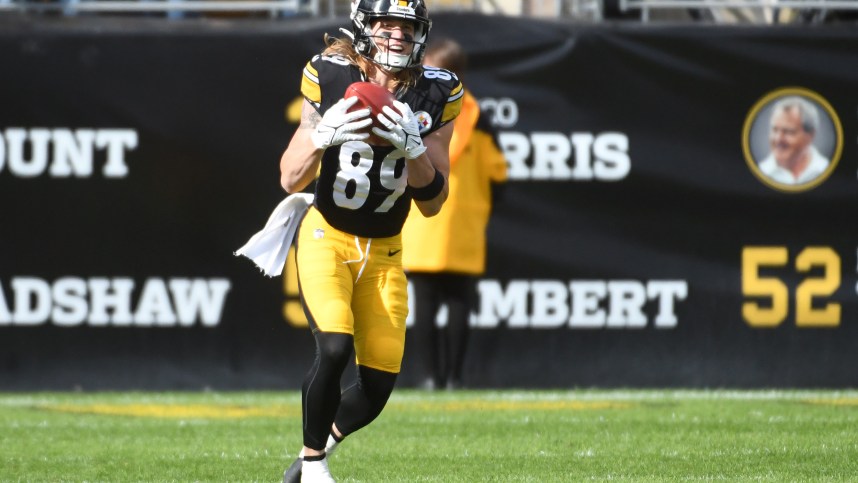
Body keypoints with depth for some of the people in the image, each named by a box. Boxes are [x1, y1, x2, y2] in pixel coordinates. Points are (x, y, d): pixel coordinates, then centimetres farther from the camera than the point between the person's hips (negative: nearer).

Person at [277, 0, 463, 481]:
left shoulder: (435, 96, -7)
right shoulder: (331, 79, -12)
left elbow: (432, 203, -5)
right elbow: (291, 181, -8)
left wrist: (413, 147, -23)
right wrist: (322, 135, -28)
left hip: (385, 252, 3)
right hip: (327, 238, -3)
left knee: (378, 386, -2)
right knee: (335, 347, -26)